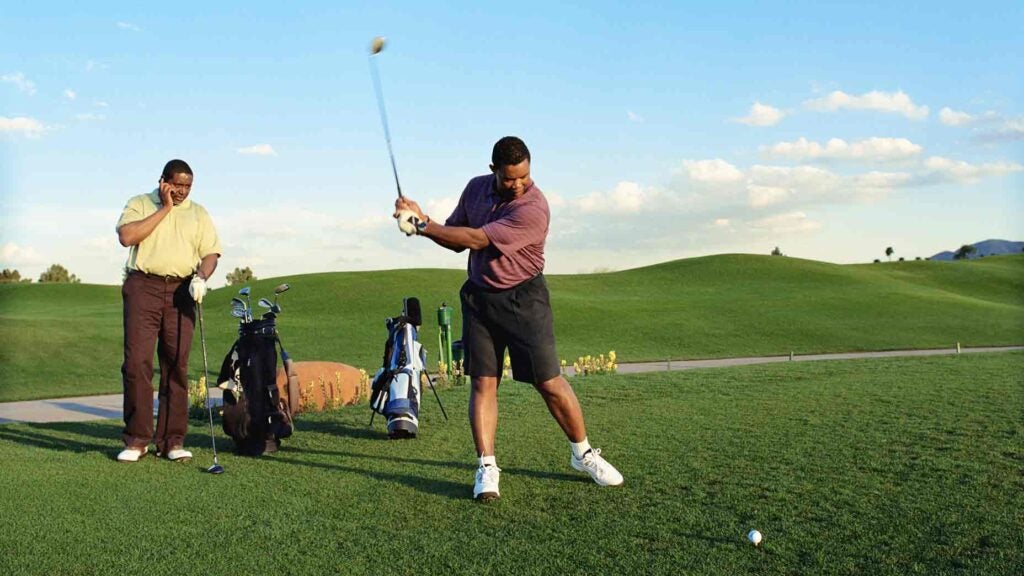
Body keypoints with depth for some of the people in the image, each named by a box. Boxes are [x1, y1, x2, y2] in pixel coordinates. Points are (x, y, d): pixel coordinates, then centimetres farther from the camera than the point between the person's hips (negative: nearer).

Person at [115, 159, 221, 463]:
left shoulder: (198, 213, 17)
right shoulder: (140, 204, 11)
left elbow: (210, 252, 10)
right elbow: (127, 236, -7)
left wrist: (201, 277, -10)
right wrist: (164, 209, -5)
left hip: (181, 292, 2)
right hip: (143, 286, -2)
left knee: (177, 365, -1)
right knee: (137, 361, -8)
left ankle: (172, 440, 5)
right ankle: (137, 438, 0)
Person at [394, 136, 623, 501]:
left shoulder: (534, 209, -22)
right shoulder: (476, 188, 1)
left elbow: (476, 240, -23)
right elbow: (456, 240, 10)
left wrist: (422, 224, -16)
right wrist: (421, 219, -7)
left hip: (523, 298, -5)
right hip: (479, 296, 5)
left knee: (549, 382, -3)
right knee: (482, 382, -1)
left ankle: (584, 454, 16)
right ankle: (487, 467, 4)